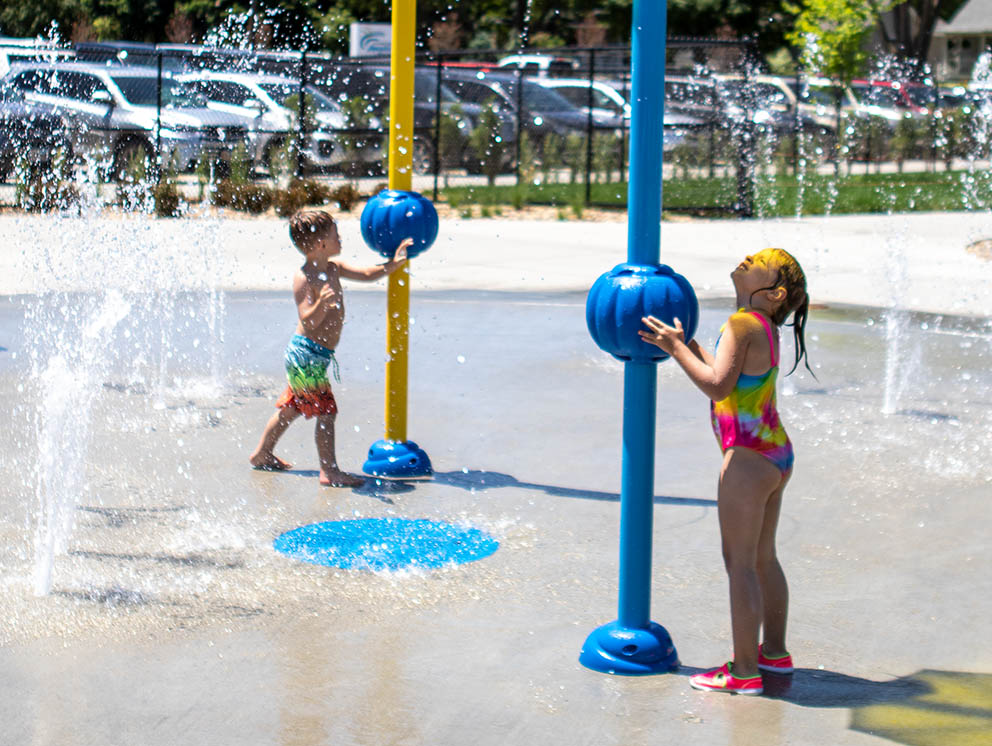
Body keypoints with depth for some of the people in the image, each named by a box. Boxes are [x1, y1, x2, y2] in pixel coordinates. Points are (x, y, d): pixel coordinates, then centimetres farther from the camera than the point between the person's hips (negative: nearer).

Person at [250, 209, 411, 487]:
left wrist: (393, 263, 6)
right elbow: (308, 321, -27)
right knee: (326, 410, -8)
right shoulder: (304, 279, -19)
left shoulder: (333, 267, 7)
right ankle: (330, 471, -6)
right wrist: (321, 304, -46)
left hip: (317, 354, 10)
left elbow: (367, 274, 17)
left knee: (291, 407, 20)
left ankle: (262, 455, 33)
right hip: (306, 352, -10)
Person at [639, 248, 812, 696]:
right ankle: (775, 653, 30)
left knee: (739, 562, -3)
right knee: (763, 559, 19)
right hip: (774, 454, 9)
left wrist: (674, 347, -14)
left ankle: (744, 672, 1)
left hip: (748, 458, -9)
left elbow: (717, 385, -22)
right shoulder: (766, 329, 12)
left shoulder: (743, 324, -15)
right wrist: (685, 342, 26)